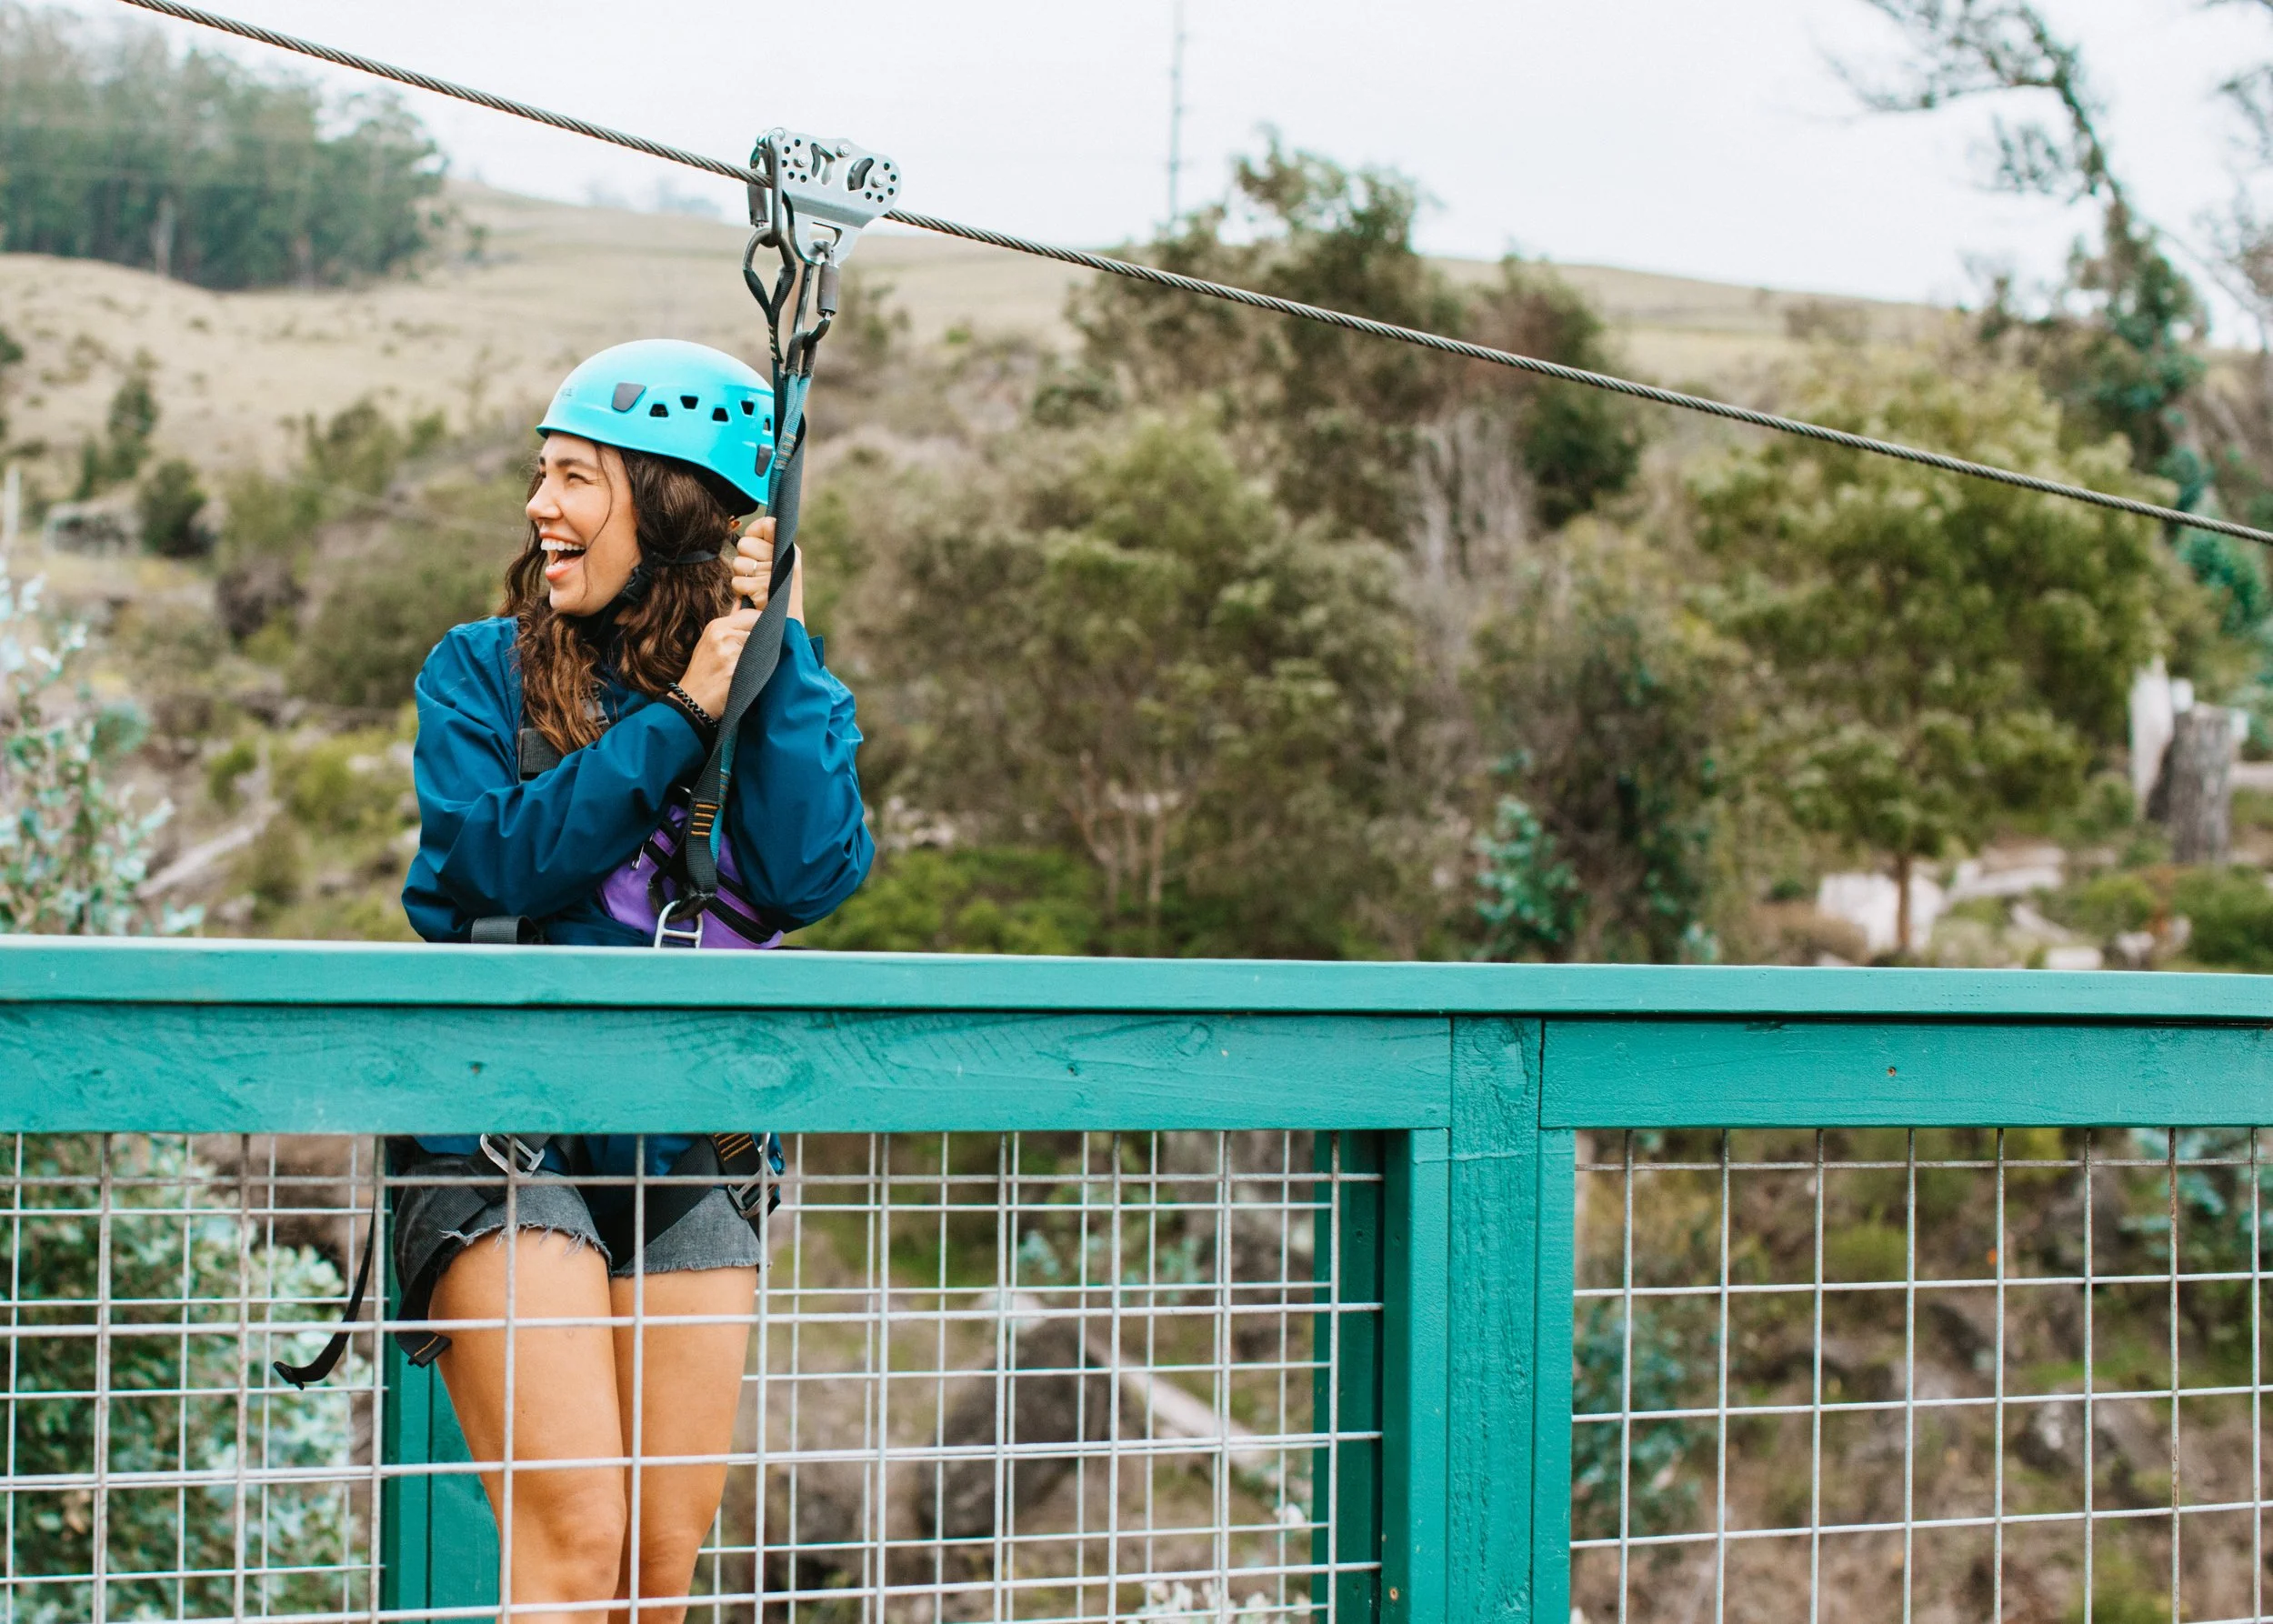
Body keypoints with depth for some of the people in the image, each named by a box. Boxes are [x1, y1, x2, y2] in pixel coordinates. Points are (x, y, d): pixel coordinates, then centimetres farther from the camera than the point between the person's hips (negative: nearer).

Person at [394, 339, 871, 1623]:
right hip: (509, 1142, -3)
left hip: (694, 1157, 3)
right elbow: (497, 858, -13)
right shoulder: (482, 672, 4)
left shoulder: (786, 693, 9)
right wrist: (682, 711, -13)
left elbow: (809, 879, -9)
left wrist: (776, 651, -7)